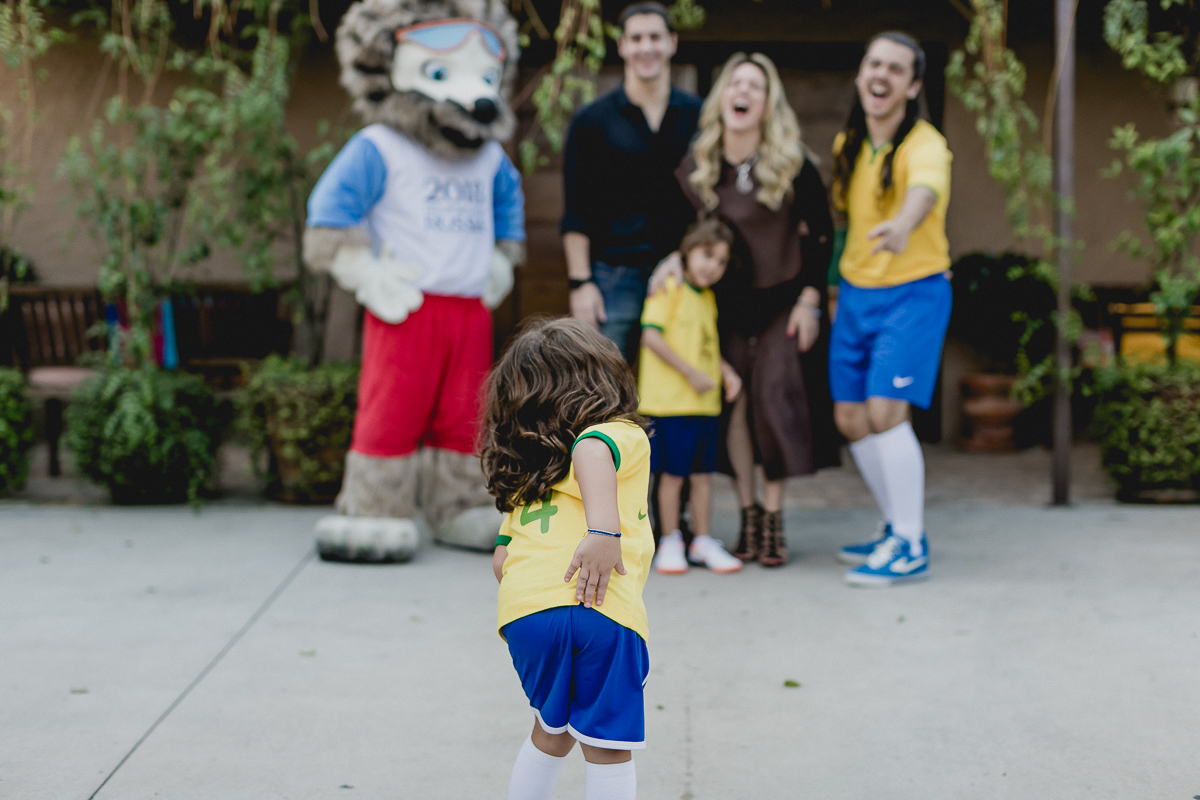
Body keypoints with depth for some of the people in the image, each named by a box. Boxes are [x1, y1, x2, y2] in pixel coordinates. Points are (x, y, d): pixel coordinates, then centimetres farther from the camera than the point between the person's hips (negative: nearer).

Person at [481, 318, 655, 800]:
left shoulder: (524, 471, 28)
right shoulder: (623, 434, 9)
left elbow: (501, 558, 22)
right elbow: (592, 452, -16)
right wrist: (604, 530, -26)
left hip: (522, 608, 5)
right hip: (601, 610, -5)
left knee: (552, 729, 26)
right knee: (607, 746, 6)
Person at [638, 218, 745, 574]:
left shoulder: (708, 297, 15)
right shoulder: (669, 288, -9)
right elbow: (651, 336, -18)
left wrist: (727, 372, 6)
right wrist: (691, 373, -19)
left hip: (706, 402, 7)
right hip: (670, 400, -7)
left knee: (703, 473, 11)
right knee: (673, 473, 0)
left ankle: (703, 541, 20)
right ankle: (670, 542, 12)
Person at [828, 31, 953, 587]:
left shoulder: (924, 145, -18)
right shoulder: (847, 144, 4)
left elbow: (925, 189, -42)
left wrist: (903, 224, -63)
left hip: (913, 292, -7)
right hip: (855, 293, 7)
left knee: (884, 412, -17)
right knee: (850, 418, 8)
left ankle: (910, 550, -4)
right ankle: (898, 530, 25)